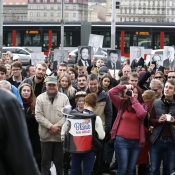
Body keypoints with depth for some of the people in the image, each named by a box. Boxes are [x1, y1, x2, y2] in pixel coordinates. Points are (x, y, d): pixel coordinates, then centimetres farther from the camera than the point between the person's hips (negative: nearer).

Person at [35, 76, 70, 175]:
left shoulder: (64, 98, 1)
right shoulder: (40, 98, 0)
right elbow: (39, 116, -7)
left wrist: (57, 126, -16)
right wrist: (51, 126, -16)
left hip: (60, 135, 0)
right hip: (46, 135, 0)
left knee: (59, 161, 9)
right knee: (45, 161, 8)